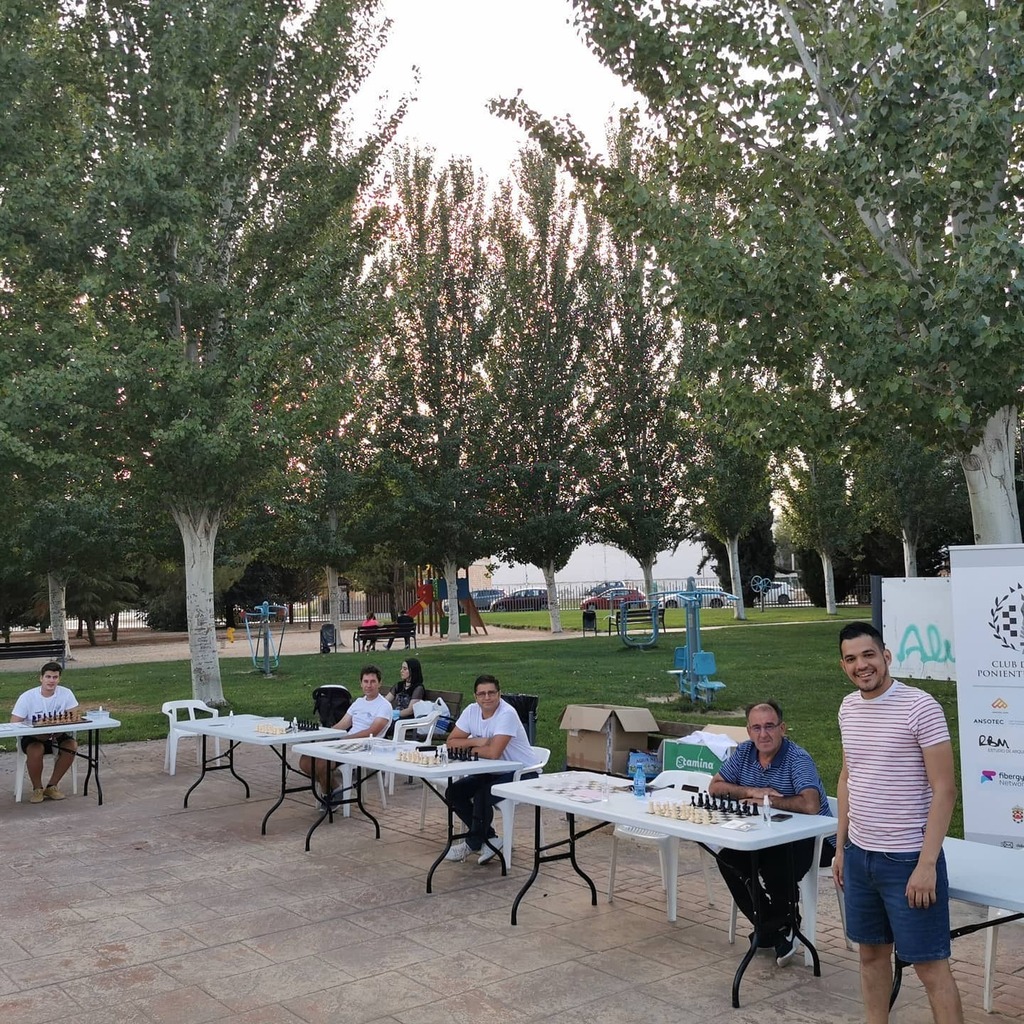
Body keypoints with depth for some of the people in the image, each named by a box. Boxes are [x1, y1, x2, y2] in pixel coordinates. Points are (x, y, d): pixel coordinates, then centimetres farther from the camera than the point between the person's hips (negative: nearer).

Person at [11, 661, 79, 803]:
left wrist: (61, 730, -28)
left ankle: (51, 786, -7)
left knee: (72, 745, -26)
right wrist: (38, 734, -30)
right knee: (36, 750, -35)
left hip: (56, 736, 3)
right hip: (32, 737, -2)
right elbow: (14, 724, -16)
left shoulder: (66, 693, -9)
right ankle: (37, 789, -8)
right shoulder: (27, 697, -14)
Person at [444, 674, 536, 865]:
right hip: (492, 772, 8)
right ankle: (488, 839, 2)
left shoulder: (507, 714, -25)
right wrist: (477, 742, -18)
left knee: (482, 796, -29)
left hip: (520, 773, -8)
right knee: (453, 793, -8)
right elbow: (451, 742, -2)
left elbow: (493, 753, -32)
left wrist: (468, 747, -14)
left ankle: (473, 843, -4)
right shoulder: (472, 711, -3)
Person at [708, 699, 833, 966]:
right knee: (728, 858, -15)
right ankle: (773, 929, 0)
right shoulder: (744, 752, -1)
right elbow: (715, 787, 1)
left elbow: (810, 805, -37)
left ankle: (775, 928, 0)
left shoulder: (798, 759, -23)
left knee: (777, 868, -33)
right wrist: (752, 791, -16)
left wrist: (767, 800, -22)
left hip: (812, 838, -7)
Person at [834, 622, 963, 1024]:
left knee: (930, 965, 1)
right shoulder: (848, 708, 5)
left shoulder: (920, 707, -15)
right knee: (871, 952, 17)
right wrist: (841, 846, 15)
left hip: (907, 859, -6)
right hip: (860, 855, 6)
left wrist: (926, 863, -19)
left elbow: (944, 790, -15)